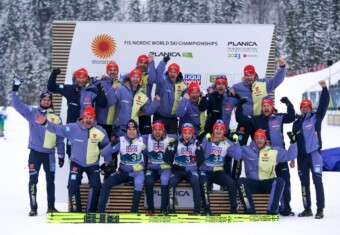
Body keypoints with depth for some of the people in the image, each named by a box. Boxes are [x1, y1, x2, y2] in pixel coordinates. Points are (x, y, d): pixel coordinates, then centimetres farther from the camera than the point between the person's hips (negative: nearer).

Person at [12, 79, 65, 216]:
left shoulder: (56, 118, 5)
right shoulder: (32, 113, 3)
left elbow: (60, 139, 8)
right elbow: (17, 105, -3)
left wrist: (61, 156, 6)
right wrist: (15, 91, -13)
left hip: (50, 153, 2)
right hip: (35, 152, -1)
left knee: (50, 180, 7)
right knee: (33, 180, -1)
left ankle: (51, 207, 17)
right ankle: (33, 208, 5)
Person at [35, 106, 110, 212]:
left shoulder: (100, 131, -11)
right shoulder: (73, 128, -15)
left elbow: (106, 146, 4)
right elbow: (58, 129, -17)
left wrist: (108, 162, 7)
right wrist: (45, 123, -33)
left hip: (93, 164, 1)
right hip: (76, 163, -1)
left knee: (96, 186, -11)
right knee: (73, 185, -14)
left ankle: (91, 211, 3)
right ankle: (75, 211, 0)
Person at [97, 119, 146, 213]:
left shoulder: (142, 140, -5)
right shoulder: (121, 141, -7)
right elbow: (104, 153, -13)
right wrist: (112, 144, -28)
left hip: (138, 171, -2)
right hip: (123, 172, 2)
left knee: (138, 183, -34)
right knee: (107, 183, -18)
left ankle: (134, 211, -24)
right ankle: (100, 210, -12)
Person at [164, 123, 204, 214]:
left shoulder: (196, 144, 3)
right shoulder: (176, 143, 0)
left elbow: (201, 161, -5)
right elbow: (166, 159, 0)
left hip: (191, 171, 0)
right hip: (178, 171, 0)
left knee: (195, 182, -32)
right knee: (172, 182, -31)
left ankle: (197, 210, -27)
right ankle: (171, 209, -27)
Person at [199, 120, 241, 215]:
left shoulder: (227, 143, 4)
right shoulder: (206, 140, -3)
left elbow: (237, 156, -6)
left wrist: (236, 142, -14)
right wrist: (208, 141, -25)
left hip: (219, 171, 2)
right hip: (205, 171, -2)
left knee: (231, 183, -24)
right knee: (203, 183, -33)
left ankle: (234, 209, -15)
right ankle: (207, 210, -26)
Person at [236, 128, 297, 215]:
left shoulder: (274, 151, 8)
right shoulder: (246, 150, 7)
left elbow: (290, 155, 7)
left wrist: (293, 142, -5)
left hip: (268, 184, 0)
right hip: (252, 183, 0)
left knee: (279, 181, -30)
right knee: (240, 181, -29)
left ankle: (272, 210, -29)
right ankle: (250, 210, -28)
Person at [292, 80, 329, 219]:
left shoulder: (316, 117, 5)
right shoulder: (296, 124, 15)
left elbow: (324, 104, -9)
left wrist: (324, 88, -19)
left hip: (314, 153, -5)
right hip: (301, 156, 5)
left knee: (317, 180, -10)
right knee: (304, 183, 8)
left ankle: (320, 209, -9)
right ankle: (307, 209, 16)